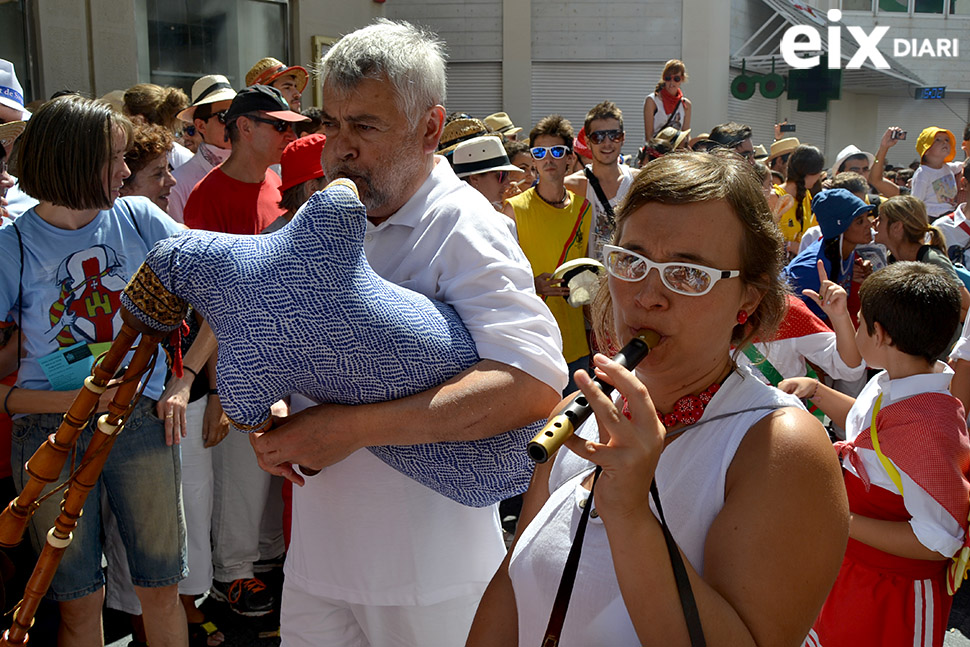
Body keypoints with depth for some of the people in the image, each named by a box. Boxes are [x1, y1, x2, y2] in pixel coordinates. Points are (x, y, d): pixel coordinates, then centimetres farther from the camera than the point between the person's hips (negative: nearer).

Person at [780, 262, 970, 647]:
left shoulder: (927, 425, -33)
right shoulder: (890, 384, -3)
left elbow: (939, 541, -30)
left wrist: (843, 522, -30)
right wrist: (816, 391, 10)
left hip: (890, 594, -8)